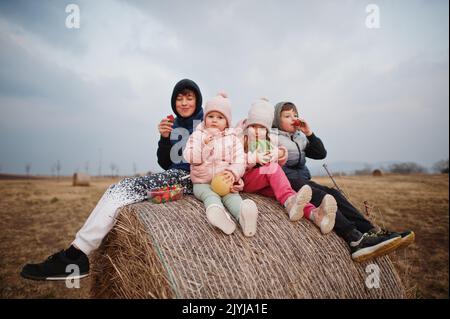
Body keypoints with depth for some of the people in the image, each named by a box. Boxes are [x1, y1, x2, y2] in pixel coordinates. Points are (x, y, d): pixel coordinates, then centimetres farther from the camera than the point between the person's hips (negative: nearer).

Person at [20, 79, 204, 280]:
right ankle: (74, 255, -6)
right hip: (173, 175, 8)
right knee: (118, 191, -4)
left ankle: (75, 256, -20)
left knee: (124, 190, -22)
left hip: (189, 179, -8)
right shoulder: (173, 125, 18)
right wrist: (164, 138, -2)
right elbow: (165, 164, 14)